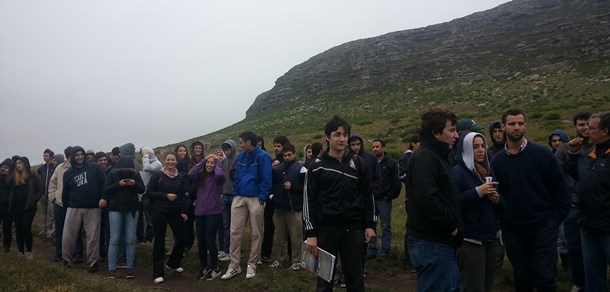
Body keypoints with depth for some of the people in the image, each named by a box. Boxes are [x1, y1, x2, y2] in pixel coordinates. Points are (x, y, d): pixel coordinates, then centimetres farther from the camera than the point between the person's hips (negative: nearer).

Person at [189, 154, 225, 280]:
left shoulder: (217, 178, -4)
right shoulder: (200, 176, 8)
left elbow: (220, 174, -28)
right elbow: (190, 174, -11)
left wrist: (218, 162, -10)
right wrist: (203, 160, -5)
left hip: (213, 213, -5)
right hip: (199, 213, 5)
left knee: (209, 241, -2)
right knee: (200, 241, 10)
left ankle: (214, 269, 14)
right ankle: (203, 267, 27)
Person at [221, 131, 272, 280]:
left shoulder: (263, 156, -9)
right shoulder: (241, 156, 10)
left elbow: (266, 180, -12)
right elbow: (237, 176, 16)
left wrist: (261, 199, -14)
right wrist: (235, 193, 5)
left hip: (256, 199, -5)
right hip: (239, 198, 5)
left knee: (256, 233, 6)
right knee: (235, 232, 3)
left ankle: (252, 264, 19)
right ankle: (234, 265, 12)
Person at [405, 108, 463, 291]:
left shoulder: (436, 157, 18)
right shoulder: (424, 157, -16)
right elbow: (426, 198, -30)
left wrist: (452, 227, 9)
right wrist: (451, 226, -18)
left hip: (441, 242, 10)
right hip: (432, 243, -10)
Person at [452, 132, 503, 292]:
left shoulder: (488, 172, 14)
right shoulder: (457, 172, -8)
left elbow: (502, 206, 18)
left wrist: (497, 199, -3)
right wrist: (477, 192, -22)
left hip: (492, 238, 7)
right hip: (470, 240, -7)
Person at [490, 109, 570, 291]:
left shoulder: (542, 154, -4)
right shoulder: (497, 161, 2)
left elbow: (561, 189, -3)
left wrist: (555, 220, -7)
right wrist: (501, 220, -1)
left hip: (543, 228, -2)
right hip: (512, 231, 2)